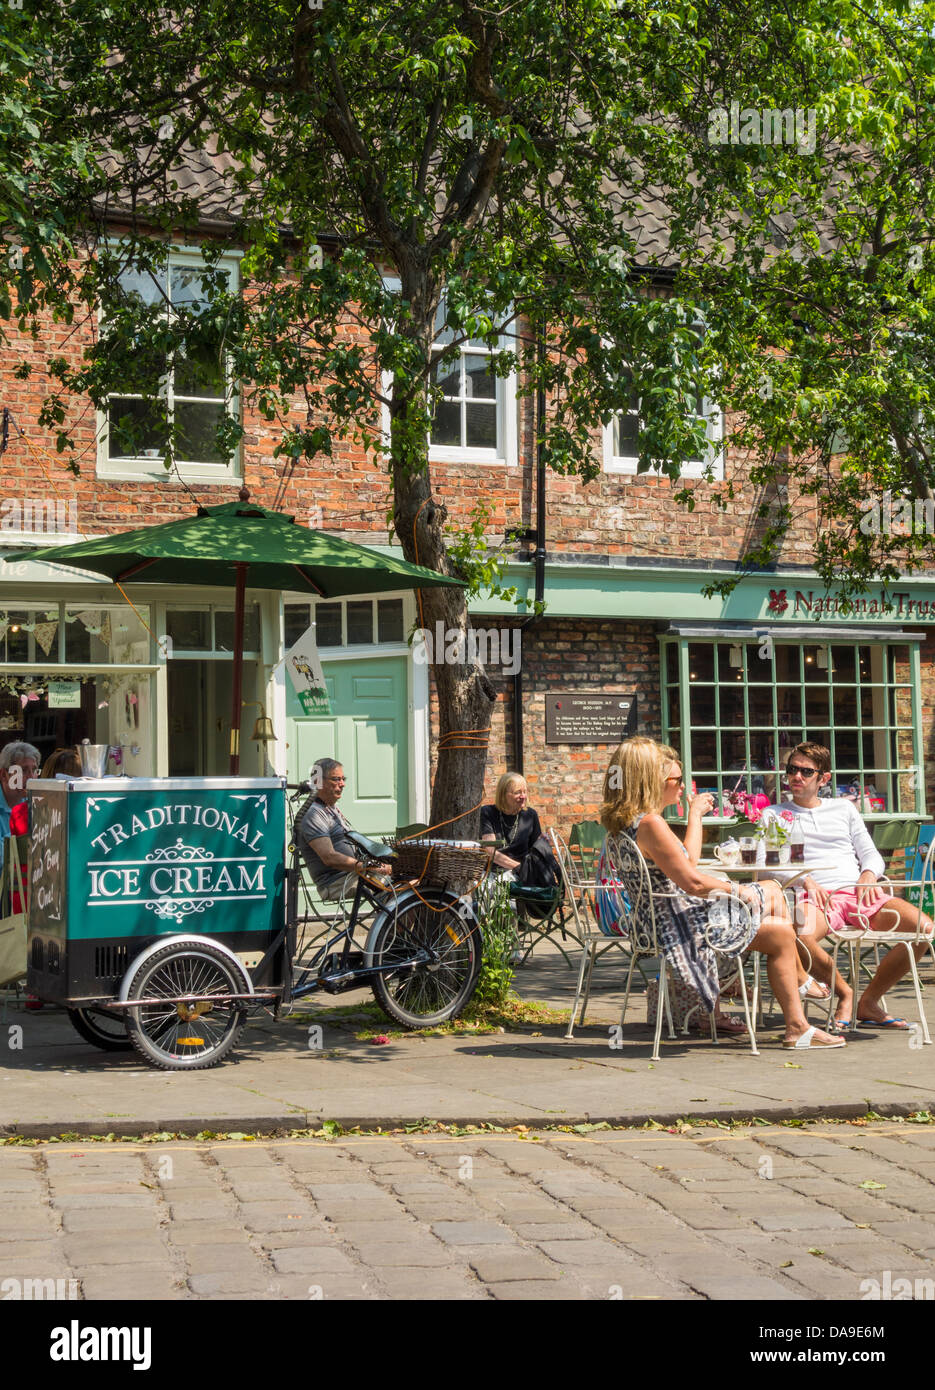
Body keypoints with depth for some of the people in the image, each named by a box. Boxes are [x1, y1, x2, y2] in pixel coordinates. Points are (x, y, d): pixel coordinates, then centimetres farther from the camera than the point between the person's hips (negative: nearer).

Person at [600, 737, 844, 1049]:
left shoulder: (624, 822, 9)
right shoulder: (651, 824, -24)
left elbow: (687, 862, 18)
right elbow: (693, 881, -24)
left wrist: (695, 814, 23)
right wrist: (736, 889, -9)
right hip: (682, 927, -11)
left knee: (772, 890, 19)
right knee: (781, 935, -3)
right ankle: (797, 1028, 6)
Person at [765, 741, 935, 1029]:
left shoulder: (843, 808, 25)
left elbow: (872, 855, 22)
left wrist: (869, 875, -2)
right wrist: (806, 881, -13)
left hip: (858, 893, 3)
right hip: (816, 898, -3)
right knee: (798, 933, -40)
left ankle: (869, 1001, -6)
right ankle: (845, 993, -13)